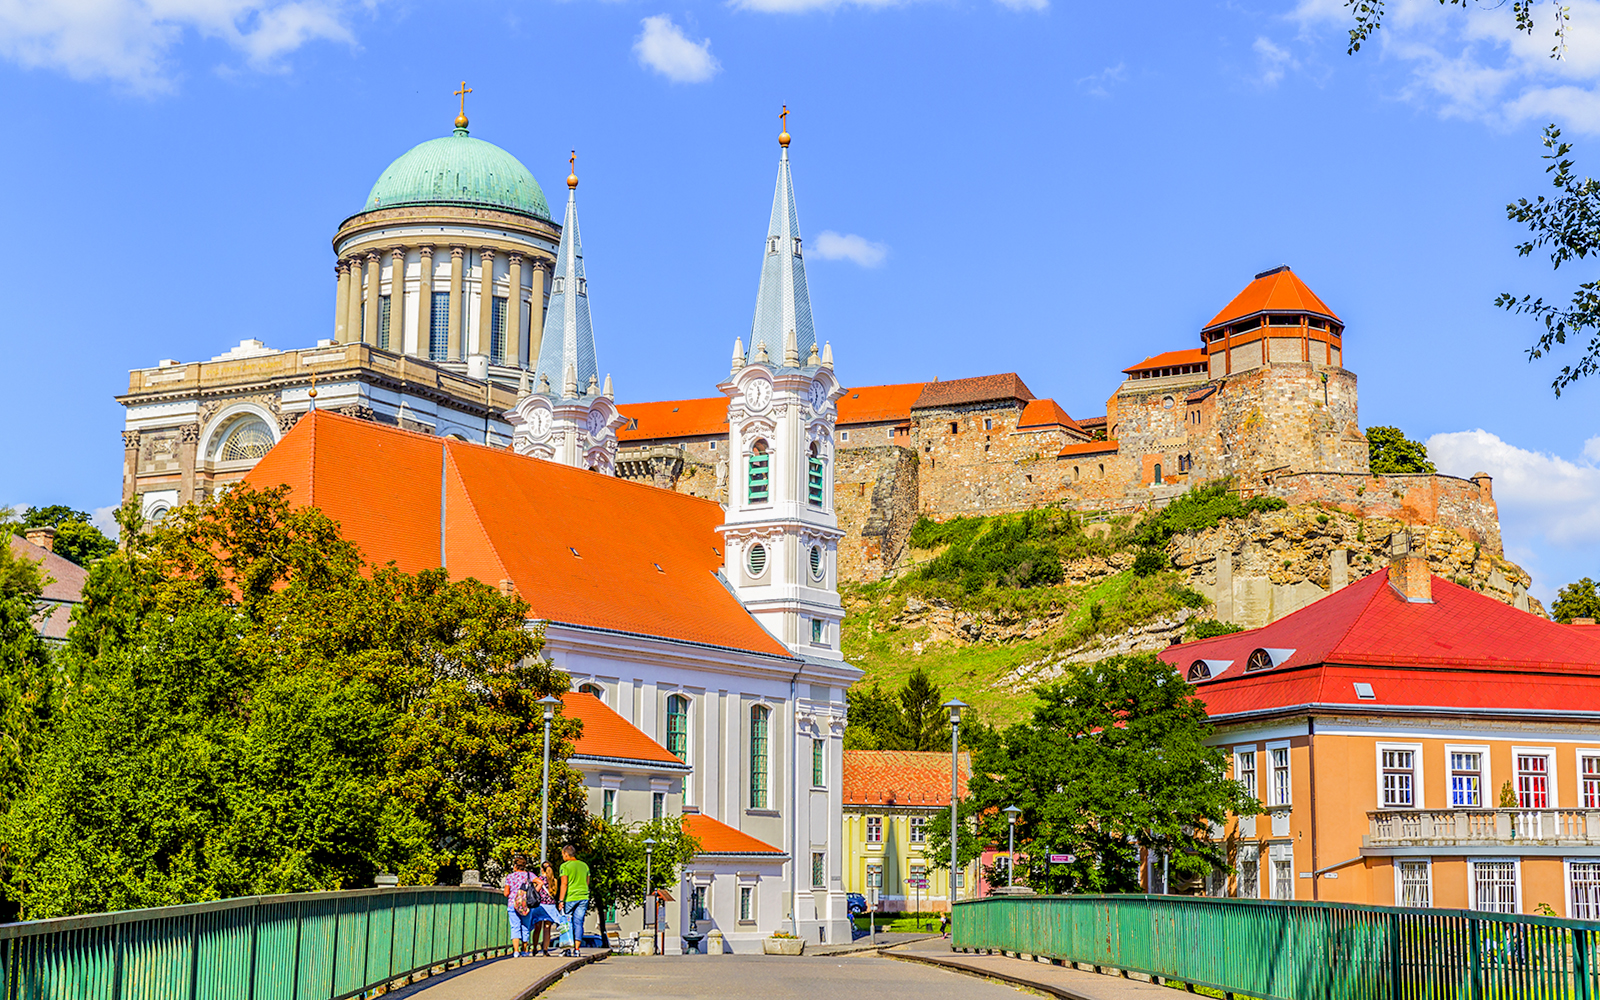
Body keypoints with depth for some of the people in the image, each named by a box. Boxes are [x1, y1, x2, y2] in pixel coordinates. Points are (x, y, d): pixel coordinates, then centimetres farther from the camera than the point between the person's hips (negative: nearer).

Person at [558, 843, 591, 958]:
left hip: (570, 898, -5)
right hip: (583, 898, 5)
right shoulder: (584, 865, 13)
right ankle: (576, 950, 0)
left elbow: (564, 884, -12)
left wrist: (561, 900, -11)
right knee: (578, 923, 4)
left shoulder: (565, 866, -5)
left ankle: (569, 949, 0)